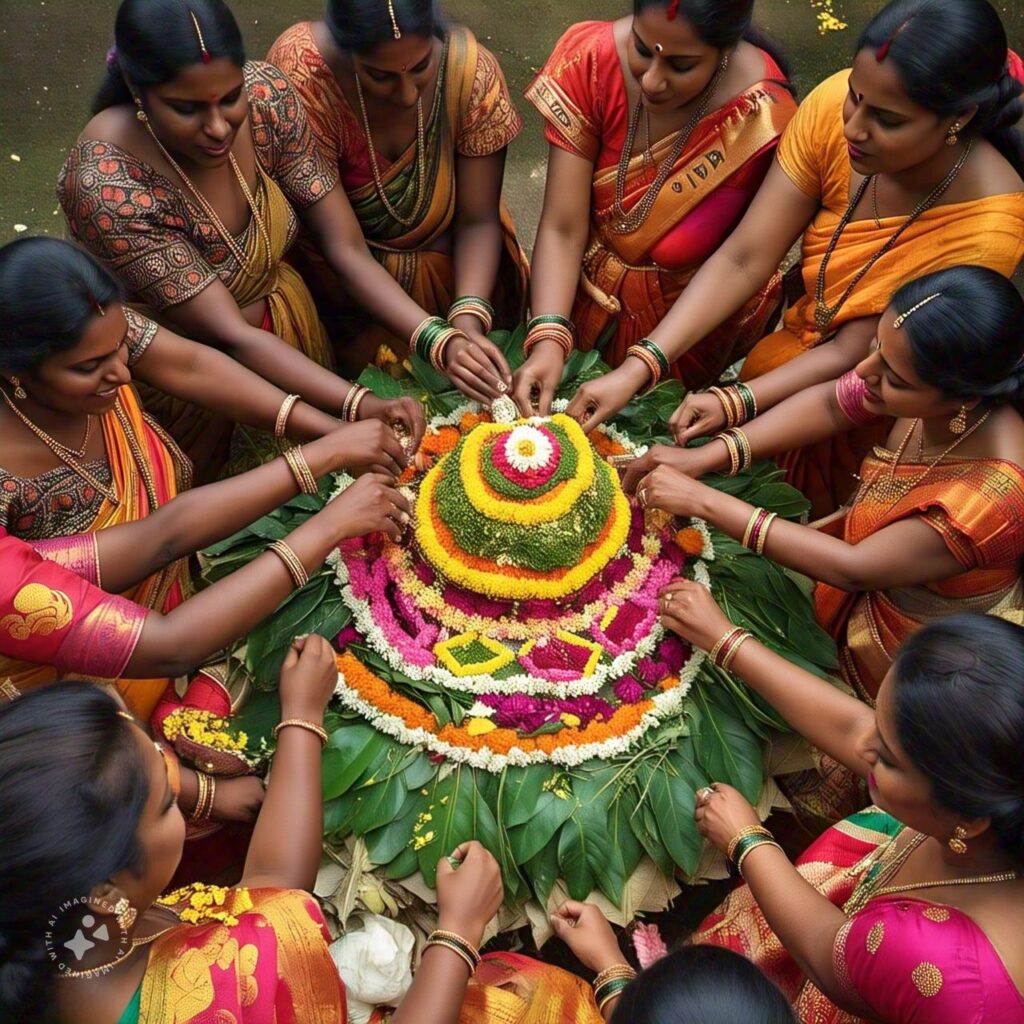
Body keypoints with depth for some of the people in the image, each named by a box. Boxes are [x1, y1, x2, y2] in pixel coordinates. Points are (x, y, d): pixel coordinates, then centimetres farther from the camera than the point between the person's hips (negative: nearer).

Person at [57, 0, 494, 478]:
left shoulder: (266, 96, -19)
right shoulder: (107, 187, -32)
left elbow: (348, 249, -16)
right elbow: (230, 335, -32)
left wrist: (438, 338, -30)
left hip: (285, 326, 5)